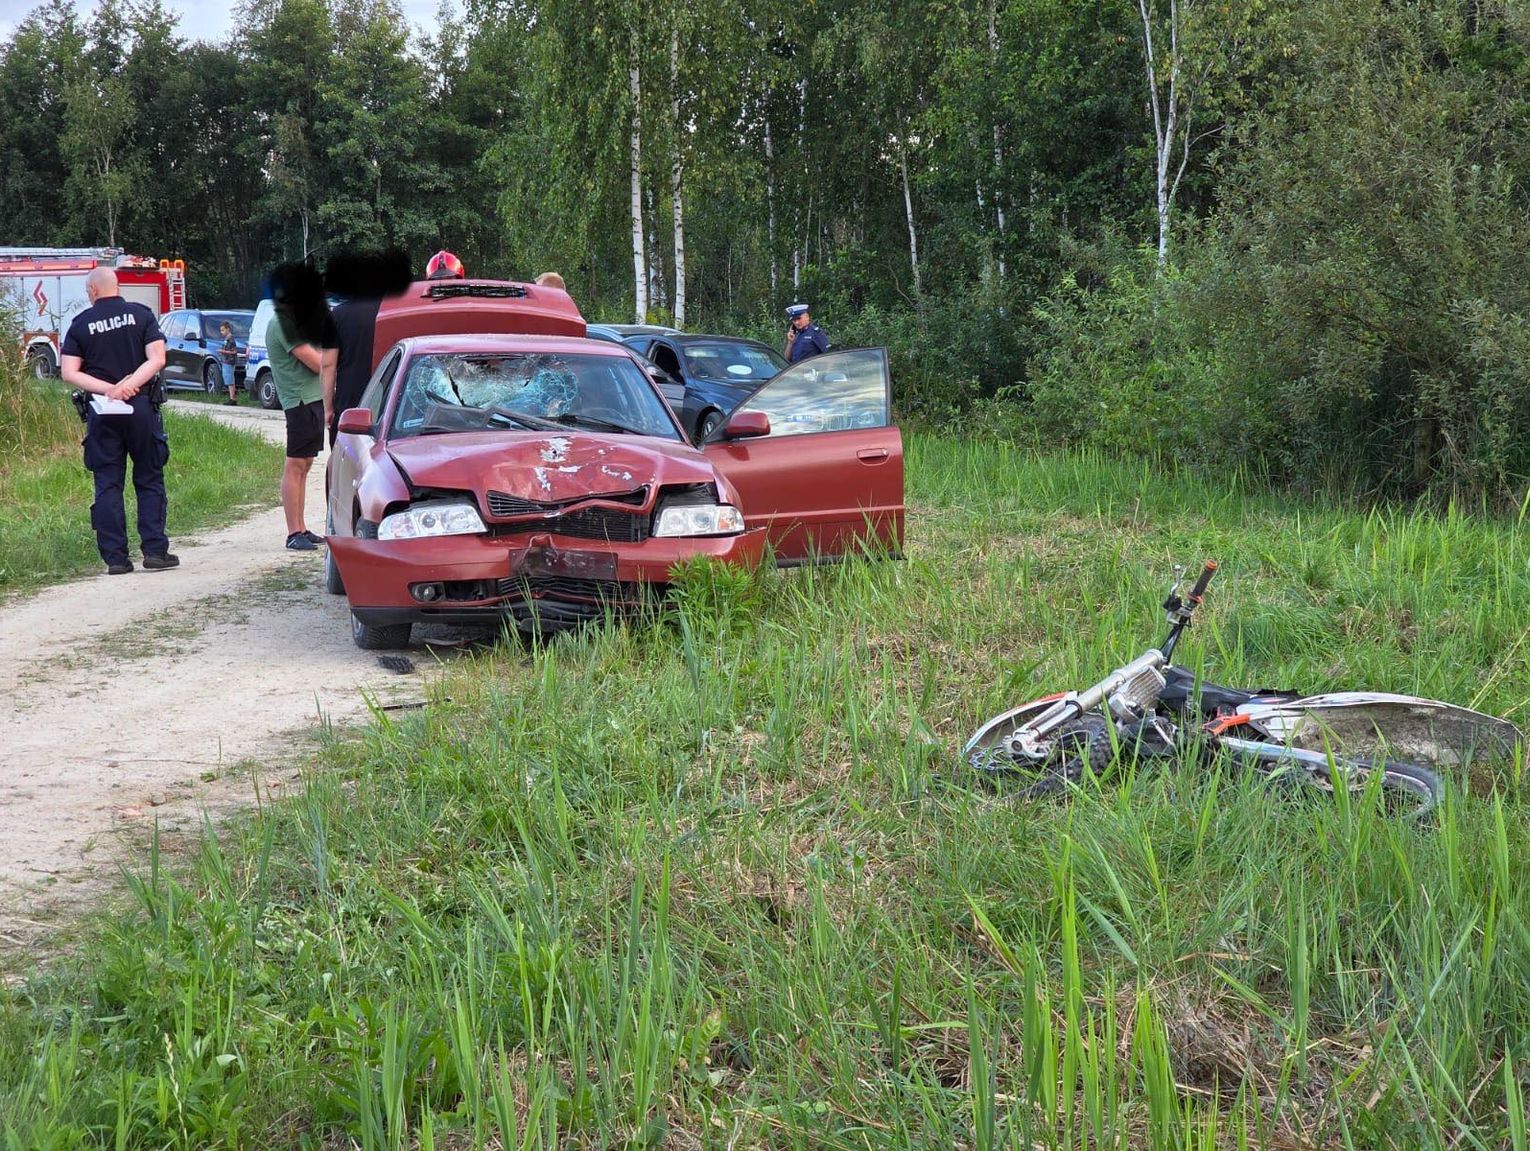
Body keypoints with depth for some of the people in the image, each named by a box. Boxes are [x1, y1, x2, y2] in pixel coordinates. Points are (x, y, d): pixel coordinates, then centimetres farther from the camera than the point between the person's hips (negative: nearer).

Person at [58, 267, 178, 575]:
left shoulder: (81, 324, 3)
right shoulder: (141, 315, 2)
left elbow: (69, 373, -5)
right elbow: (157, 359, -9)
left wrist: (107, 388, -12)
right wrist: (128, 385, -14)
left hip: (101, 412, 0)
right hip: (142, 407, 0)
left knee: (108, 485, 5)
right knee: (149, 480, 8)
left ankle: (115, 558, 2)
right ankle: (155, 551, 1)